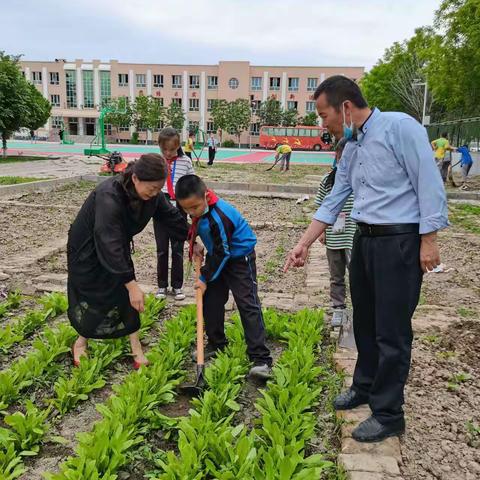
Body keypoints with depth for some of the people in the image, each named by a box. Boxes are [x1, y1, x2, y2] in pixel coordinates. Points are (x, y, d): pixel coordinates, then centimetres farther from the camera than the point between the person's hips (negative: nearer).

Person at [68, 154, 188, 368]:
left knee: (127, 295, 1)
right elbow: (109, 245, -42)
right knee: (91, 298, 4)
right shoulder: (108, 197, -40)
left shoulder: (151, 193, -19)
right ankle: (81, 342, 30)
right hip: (88, 249, -6)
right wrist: (131, 284, -42)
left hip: (118, 245, 6)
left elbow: (171, 216, -2)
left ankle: (135, 347, 11)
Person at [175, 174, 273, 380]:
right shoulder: (199, 209, -8)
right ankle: (216, 344, 25)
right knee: (211, 301, 9)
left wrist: (205, 278, -16)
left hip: (239, 258, -8)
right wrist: (194, 244, 3)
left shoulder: (219, 217, -33)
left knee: (248, 304, -12)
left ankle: (261, 358, -12)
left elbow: (222, 253, -25)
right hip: (219, 257, 9)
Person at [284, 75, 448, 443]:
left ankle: (388, 415, 16)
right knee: (364, 321, 19)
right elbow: (334, 201, 16)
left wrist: (428, 240, -17)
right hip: (365, 239, 8)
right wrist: (304, 244, 14)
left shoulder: (400, 127, -12)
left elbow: (429, 183, -15)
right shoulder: (351, 147, 12)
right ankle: (365, 387, 38)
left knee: (392, 330, 1)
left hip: (400, 240, -8)